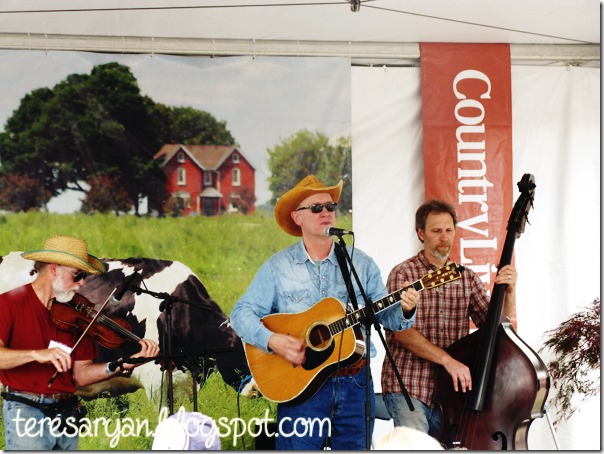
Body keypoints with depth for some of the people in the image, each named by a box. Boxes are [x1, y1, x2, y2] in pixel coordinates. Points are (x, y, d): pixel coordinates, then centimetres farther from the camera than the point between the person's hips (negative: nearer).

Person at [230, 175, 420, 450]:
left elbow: (385, 314, 5)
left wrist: (404, 310, -18)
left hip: (354, 384, 2)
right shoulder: (278, 267, 1)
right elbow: (242, 313, -3)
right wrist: (272, 340, -20)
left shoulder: (361, 263, 6)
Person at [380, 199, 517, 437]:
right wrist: (446, 359, -22)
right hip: (408, 388, -4)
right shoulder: (403, 273, -2)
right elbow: (401, 330, -13)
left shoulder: (467, 278, 12)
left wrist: (509, 291, -13)